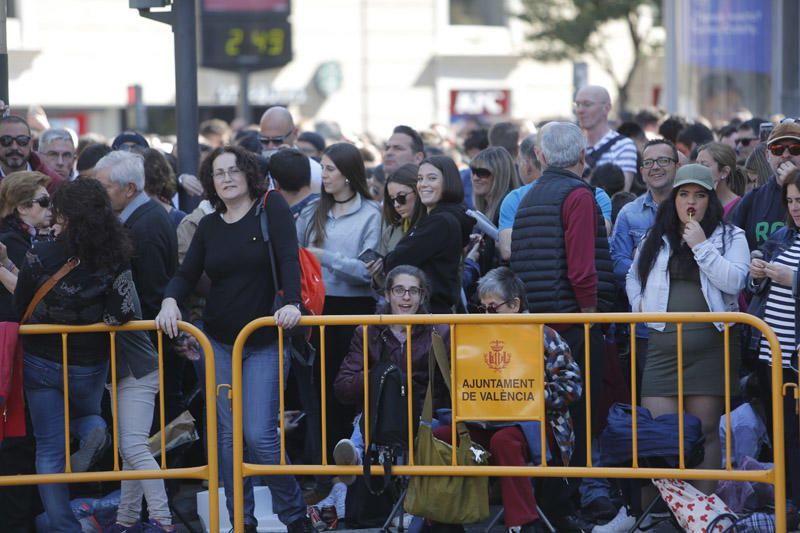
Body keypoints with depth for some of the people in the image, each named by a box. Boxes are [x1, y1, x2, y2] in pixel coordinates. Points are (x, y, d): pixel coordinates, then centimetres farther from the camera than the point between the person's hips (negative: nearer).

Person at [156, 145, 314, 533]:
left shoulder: (271, 208, -3)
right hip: (219, 343, 4)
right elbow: (187, 275, 7)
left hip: (265, 342, -4)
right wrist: (170, 301, -14)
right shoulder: (208, 226, 8)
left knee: (260, 434, -12)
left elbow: (289, 258, -14)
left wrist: (291, 303, -28)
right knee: (228, 434, 3)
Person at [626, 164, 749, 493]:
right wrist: (639, 305, 11)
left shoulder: (730, 237, 5)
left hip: (711, 344, -3)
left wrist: (701, 246, -11)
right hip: (663, 345, 3)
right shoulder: (655, 239, 16)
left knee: (705, 430, -1)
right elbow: (634, 277, 30)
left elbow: (733, 281, -10)